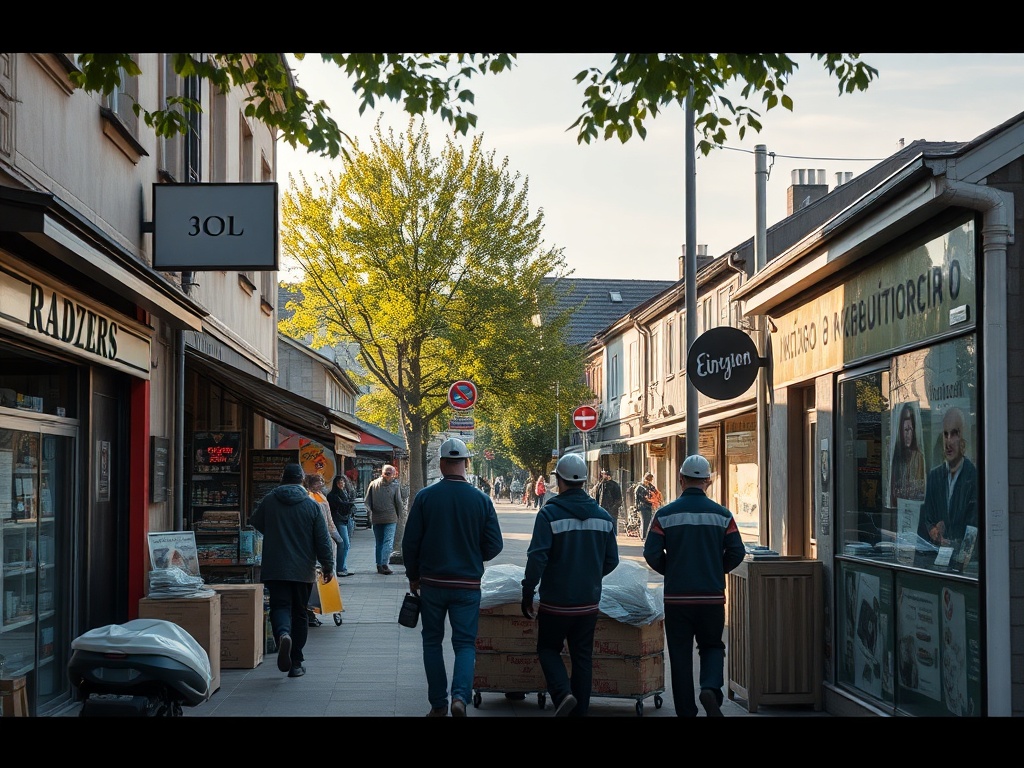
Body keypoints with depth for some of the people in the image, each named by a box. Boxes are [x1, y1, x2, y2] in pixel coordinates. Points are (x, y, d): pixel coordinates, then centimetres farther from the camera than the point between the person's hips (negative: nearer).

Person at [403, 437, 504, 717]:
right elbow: (494, 546, -2)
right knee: (465, 644, 7)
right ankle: (460, 696, -16)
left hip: (431, 582, 0)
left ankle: (438, 704, 16)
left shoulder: (424, 497, -7)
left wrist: (413, 576, 11)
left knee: (432, 642, 14)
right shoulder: (481, 500, -6)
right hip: (467, 584, 0)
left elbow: (410, 542, -4)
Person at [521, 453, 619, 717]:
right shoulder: (603, 516, 3)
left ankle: (563, 693, -9)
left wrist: (527, 593, -8)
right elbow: (611, 560, 9)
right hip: (589, 601, 4)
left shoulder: (549, 514, -13)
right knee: (582, 657, 12)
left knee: (548, 649, 13)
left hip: (556, 601, -4)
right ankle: (579, 710, 12)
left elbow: (537, 558, -18)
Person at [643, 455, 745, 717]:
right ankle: (711, 688, -10)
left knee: (680, 656, 8)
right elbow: (737, 552, -1)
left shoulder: (665, 514, -4)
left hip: (676, 597, -1)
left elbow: (651, 553, -7)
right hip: (712, 597, 1)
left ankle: (686, 711, 8)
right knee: (712, 646, 17)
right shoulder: (722, 514, 0)